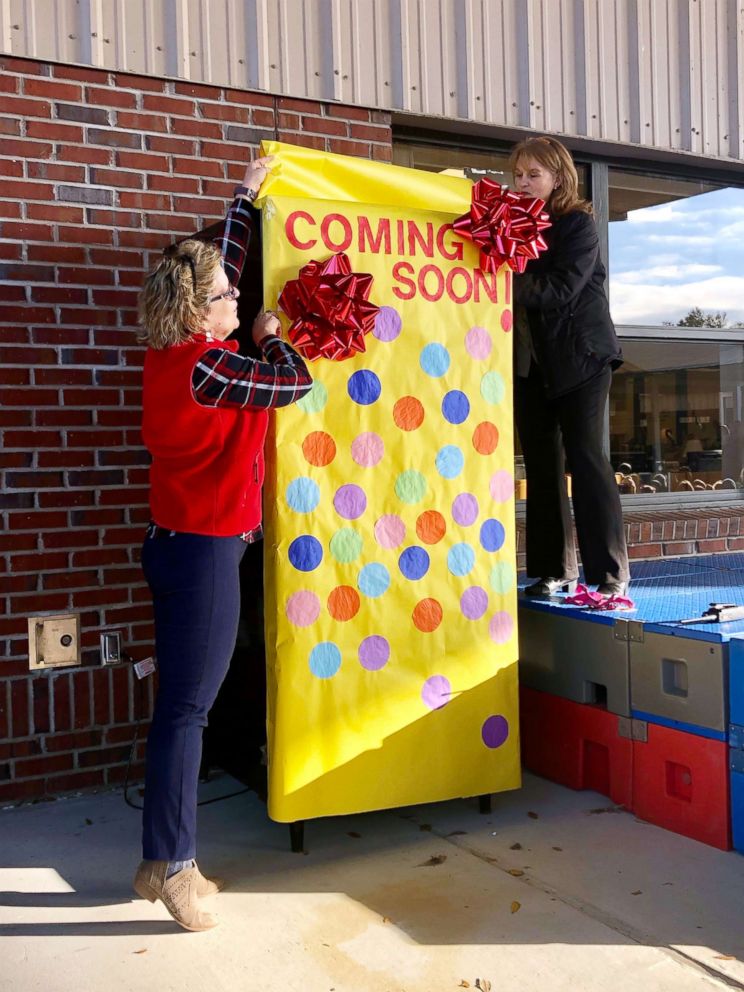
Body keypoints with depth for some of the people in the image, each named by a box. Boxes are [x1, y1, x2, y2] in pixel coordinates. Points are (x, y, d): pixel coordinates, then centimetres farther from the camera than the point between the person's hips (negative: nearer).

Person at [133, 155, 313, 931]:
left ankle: (163, 860, 24)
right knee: (186, 708, -2)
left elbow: (219, 262, 21)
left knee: (180, 703, 14)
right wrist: (273, 336, 8)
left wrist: (246, 195, 29)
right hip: (204, 552, -10)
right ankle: (172, 868, 10)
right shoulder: (205, 367, -19)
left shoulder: (171, 352, 8)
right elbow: (297, 383, -12)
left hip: (178, 544, 10)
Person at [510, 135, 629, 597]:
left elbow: (562, 288, -18)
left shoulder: (579, 224, -5)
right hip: (530, 360, 5)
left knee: (586, 457, -7)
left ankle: (611, 572, -1)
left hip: (580, 356, -5)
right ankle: (555, 571, 12)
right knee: (541, 465, 5)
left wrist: (511, 285, -24)